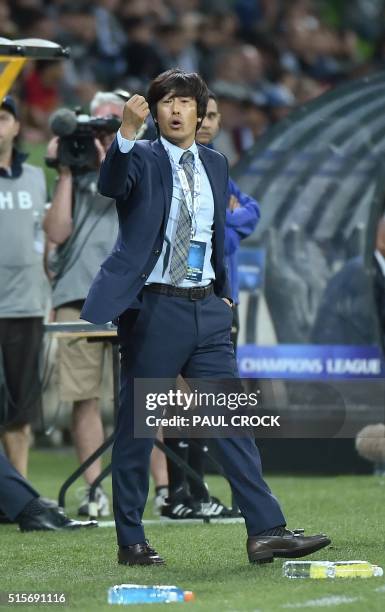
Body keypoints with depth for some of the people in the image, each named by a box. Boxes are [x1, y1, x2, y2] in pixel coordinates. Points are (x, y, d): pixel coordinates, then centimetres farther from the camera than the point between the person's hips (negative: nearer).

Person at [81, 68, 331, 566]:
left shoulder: (214, 165, 13)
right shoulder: (141, 159, -4)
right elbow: (110, 185, -27)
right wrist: (127, 130, -41)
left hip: (206, 309, 5)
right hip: (153, 307, -5)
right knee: (136, 427, 2)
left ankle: (265, 531, -3)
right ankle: (130, 541, 10)